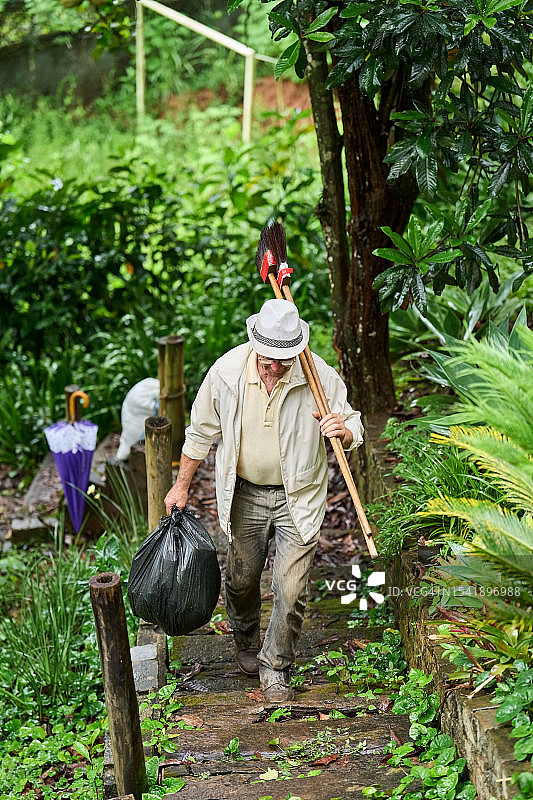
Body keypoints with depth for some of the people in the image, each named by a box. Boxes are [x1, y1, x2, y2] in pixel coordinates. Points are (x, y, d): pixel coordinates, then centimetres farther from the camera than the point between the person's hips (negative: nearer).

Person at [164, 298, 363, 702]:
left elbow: (354, 429, -5)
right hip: (245, 494, 2)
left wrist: (343, 431, -30)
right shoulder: (227, 371, -15)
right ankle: (246, 641, 49)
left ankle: (276, 667, 19)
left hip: (299, 498, -1)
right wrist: (181, 486, 7)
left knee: (291, 590, -5)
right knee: (242, 579, 16)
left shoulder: (321, 376, -18)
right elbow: (202, 431, 1)